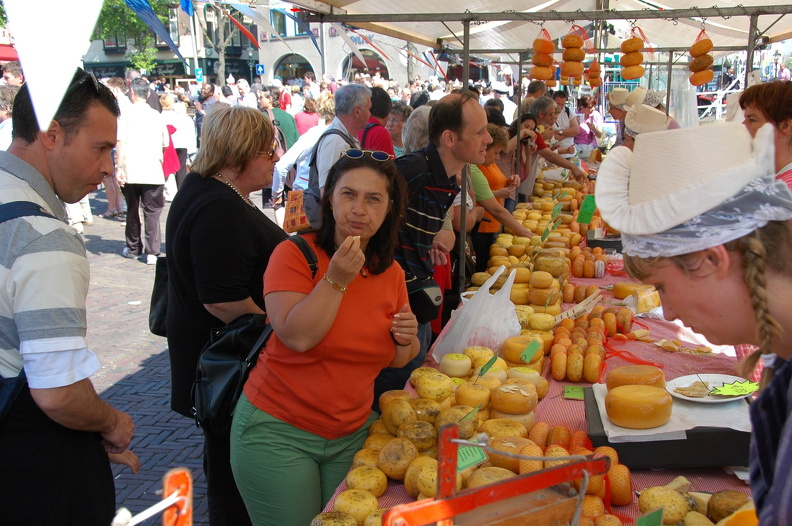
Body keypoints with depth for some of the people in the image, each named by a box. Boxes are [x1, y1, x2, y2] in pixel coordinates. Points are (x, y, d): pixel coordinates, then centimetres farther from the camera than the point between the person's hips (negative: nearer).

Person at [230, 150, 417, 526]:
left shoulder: (391, 272, 3)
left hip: (352, 434, 5)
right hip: (278, 430, -5)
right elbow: (297, 336, -23)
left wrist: (406, 342, -8)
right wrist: (336, 280, -25)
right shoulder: (295, 254, -12)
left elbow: (392, 360, 14)